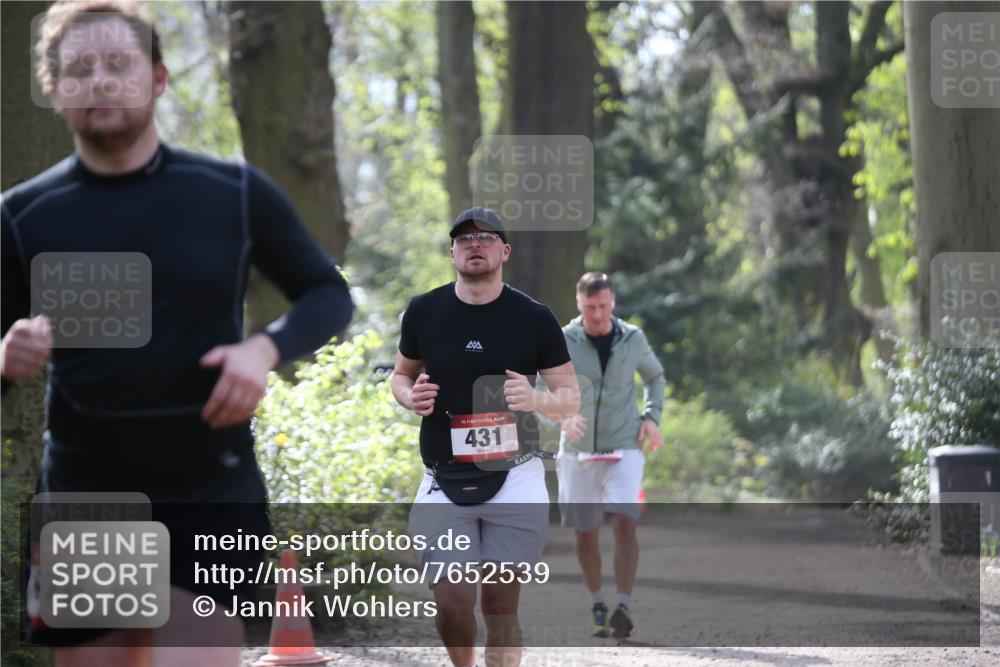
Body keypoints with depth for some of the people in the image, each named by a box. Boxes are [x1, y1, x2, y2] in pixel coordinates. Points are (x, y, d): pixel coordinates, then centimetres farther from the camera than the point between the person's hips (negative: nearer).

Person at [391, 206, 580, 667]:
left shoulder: (534, 318, -2)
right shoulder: (423, 312, 3)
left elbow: (570, 399, 3)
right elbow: (402, 374, 18)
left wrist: (536, 399, -19)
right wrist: (410, 397, -6)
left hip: (514, 480, -1)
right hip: (444, 483, 1)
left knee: (501, 602, 1)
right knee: (452, 602, -6)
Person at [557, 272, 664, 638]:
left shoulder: (633, 339, 1)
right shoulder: (563, 342, -6)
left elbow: (655, 377, 20)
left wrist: (651, 417, 3)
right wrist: (564, 415, -38)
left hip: (624, 449, 0)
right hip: (578, 451, 0)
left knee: (625, 522, -19)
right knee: (585, 533, 7)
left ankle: (624, 608, -19)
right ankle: (598, 607, 26)